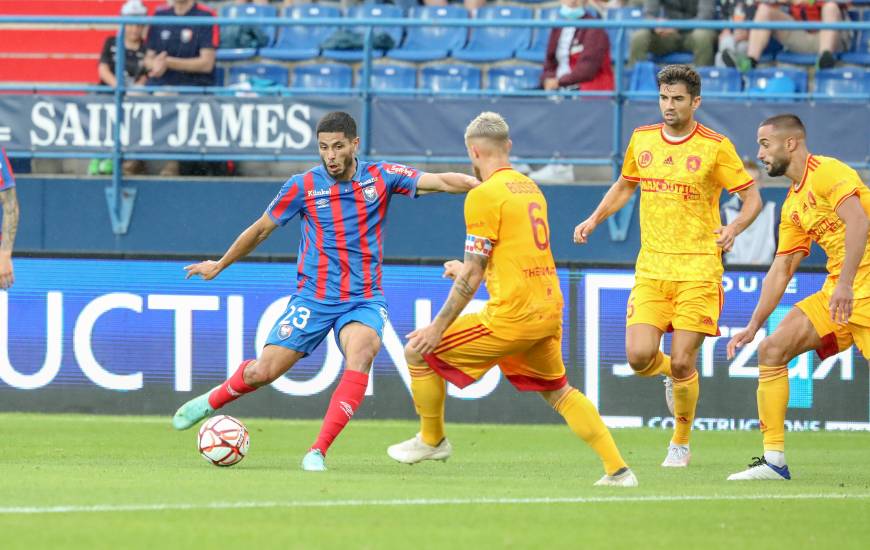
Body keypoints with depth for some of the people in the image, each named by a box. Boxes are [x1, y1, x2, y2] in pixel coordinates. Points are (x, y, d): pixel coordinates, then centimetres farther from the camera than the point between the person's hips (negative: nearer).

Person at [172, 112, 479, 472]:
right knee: (261, 372, -5)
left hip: (364, 300, 0)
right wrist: (219, 265, 22)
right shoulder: (303, 186, -3)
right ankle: (211, 402, 29)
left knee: (361, 352, -32)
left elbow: (439, 182, -13)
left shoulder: (380, 178, -3)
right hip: (313, 298, 0)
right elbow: (261, 229, 12)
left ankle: (318, 452, -29)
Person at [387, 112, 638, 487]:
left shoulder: (484, 194, -10)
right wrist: (467, 271, 36)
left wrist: (439, 327, -7)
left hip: (512, 315, -8)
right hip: (549, 311, 8)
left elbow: (473, 275, -12)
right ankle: (617, 469, 14)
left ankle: (432, 440, 19)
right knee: (558, 392, 23)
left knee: (419, 352, 5)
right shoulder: (531, 188, 14)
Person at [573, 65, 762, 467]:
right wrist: (595, 218, 11)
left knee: (682, 362, -6)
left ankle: (681, 442, 17)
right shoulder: (642, 140, 8)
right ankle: (671, 374, 27)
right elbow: (625, 185, 25)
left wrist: (734, 229, -20)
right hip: (651, 268, 3)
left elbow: (752, 197, -1)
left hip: (698, 270, -3)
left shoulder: (715, 147, -5)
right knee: (639, 356, -11)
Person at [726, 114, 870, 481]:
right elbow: (781, 269, 23)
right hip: (836, 291, 9)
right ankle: (773, 460, 6)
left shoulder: (828, 173, -9)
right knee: (771, 351, 4)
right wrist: (753, 326, 18)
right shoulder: (792, 206, 19)